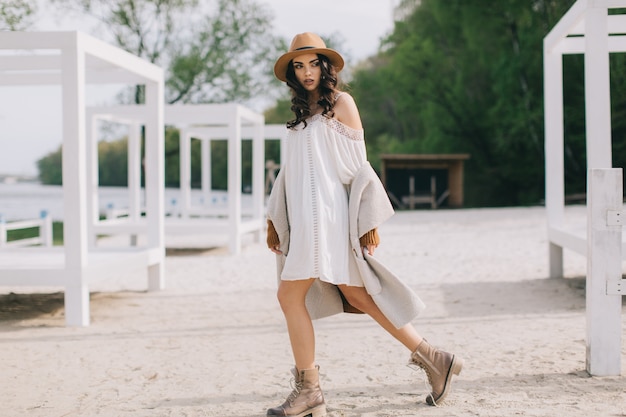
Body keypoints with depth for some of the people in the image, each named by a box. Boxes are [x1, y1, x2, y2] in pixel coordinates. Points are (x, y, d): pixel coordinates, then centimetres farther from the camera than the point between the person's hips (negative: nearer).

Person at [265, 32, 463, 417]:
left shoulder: (341, 102, -1)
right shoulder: (302, 111, 20)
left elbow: (358, 163, -4)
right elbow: (291, 168, 21)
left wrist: (369, 221, -7)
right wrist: (275, 218, 17)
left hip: (324, 212, -7)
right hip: (303, 215, 7)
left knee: (290, 295, -9)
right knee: (356, 295, 6)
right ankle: (431, 358, 11)